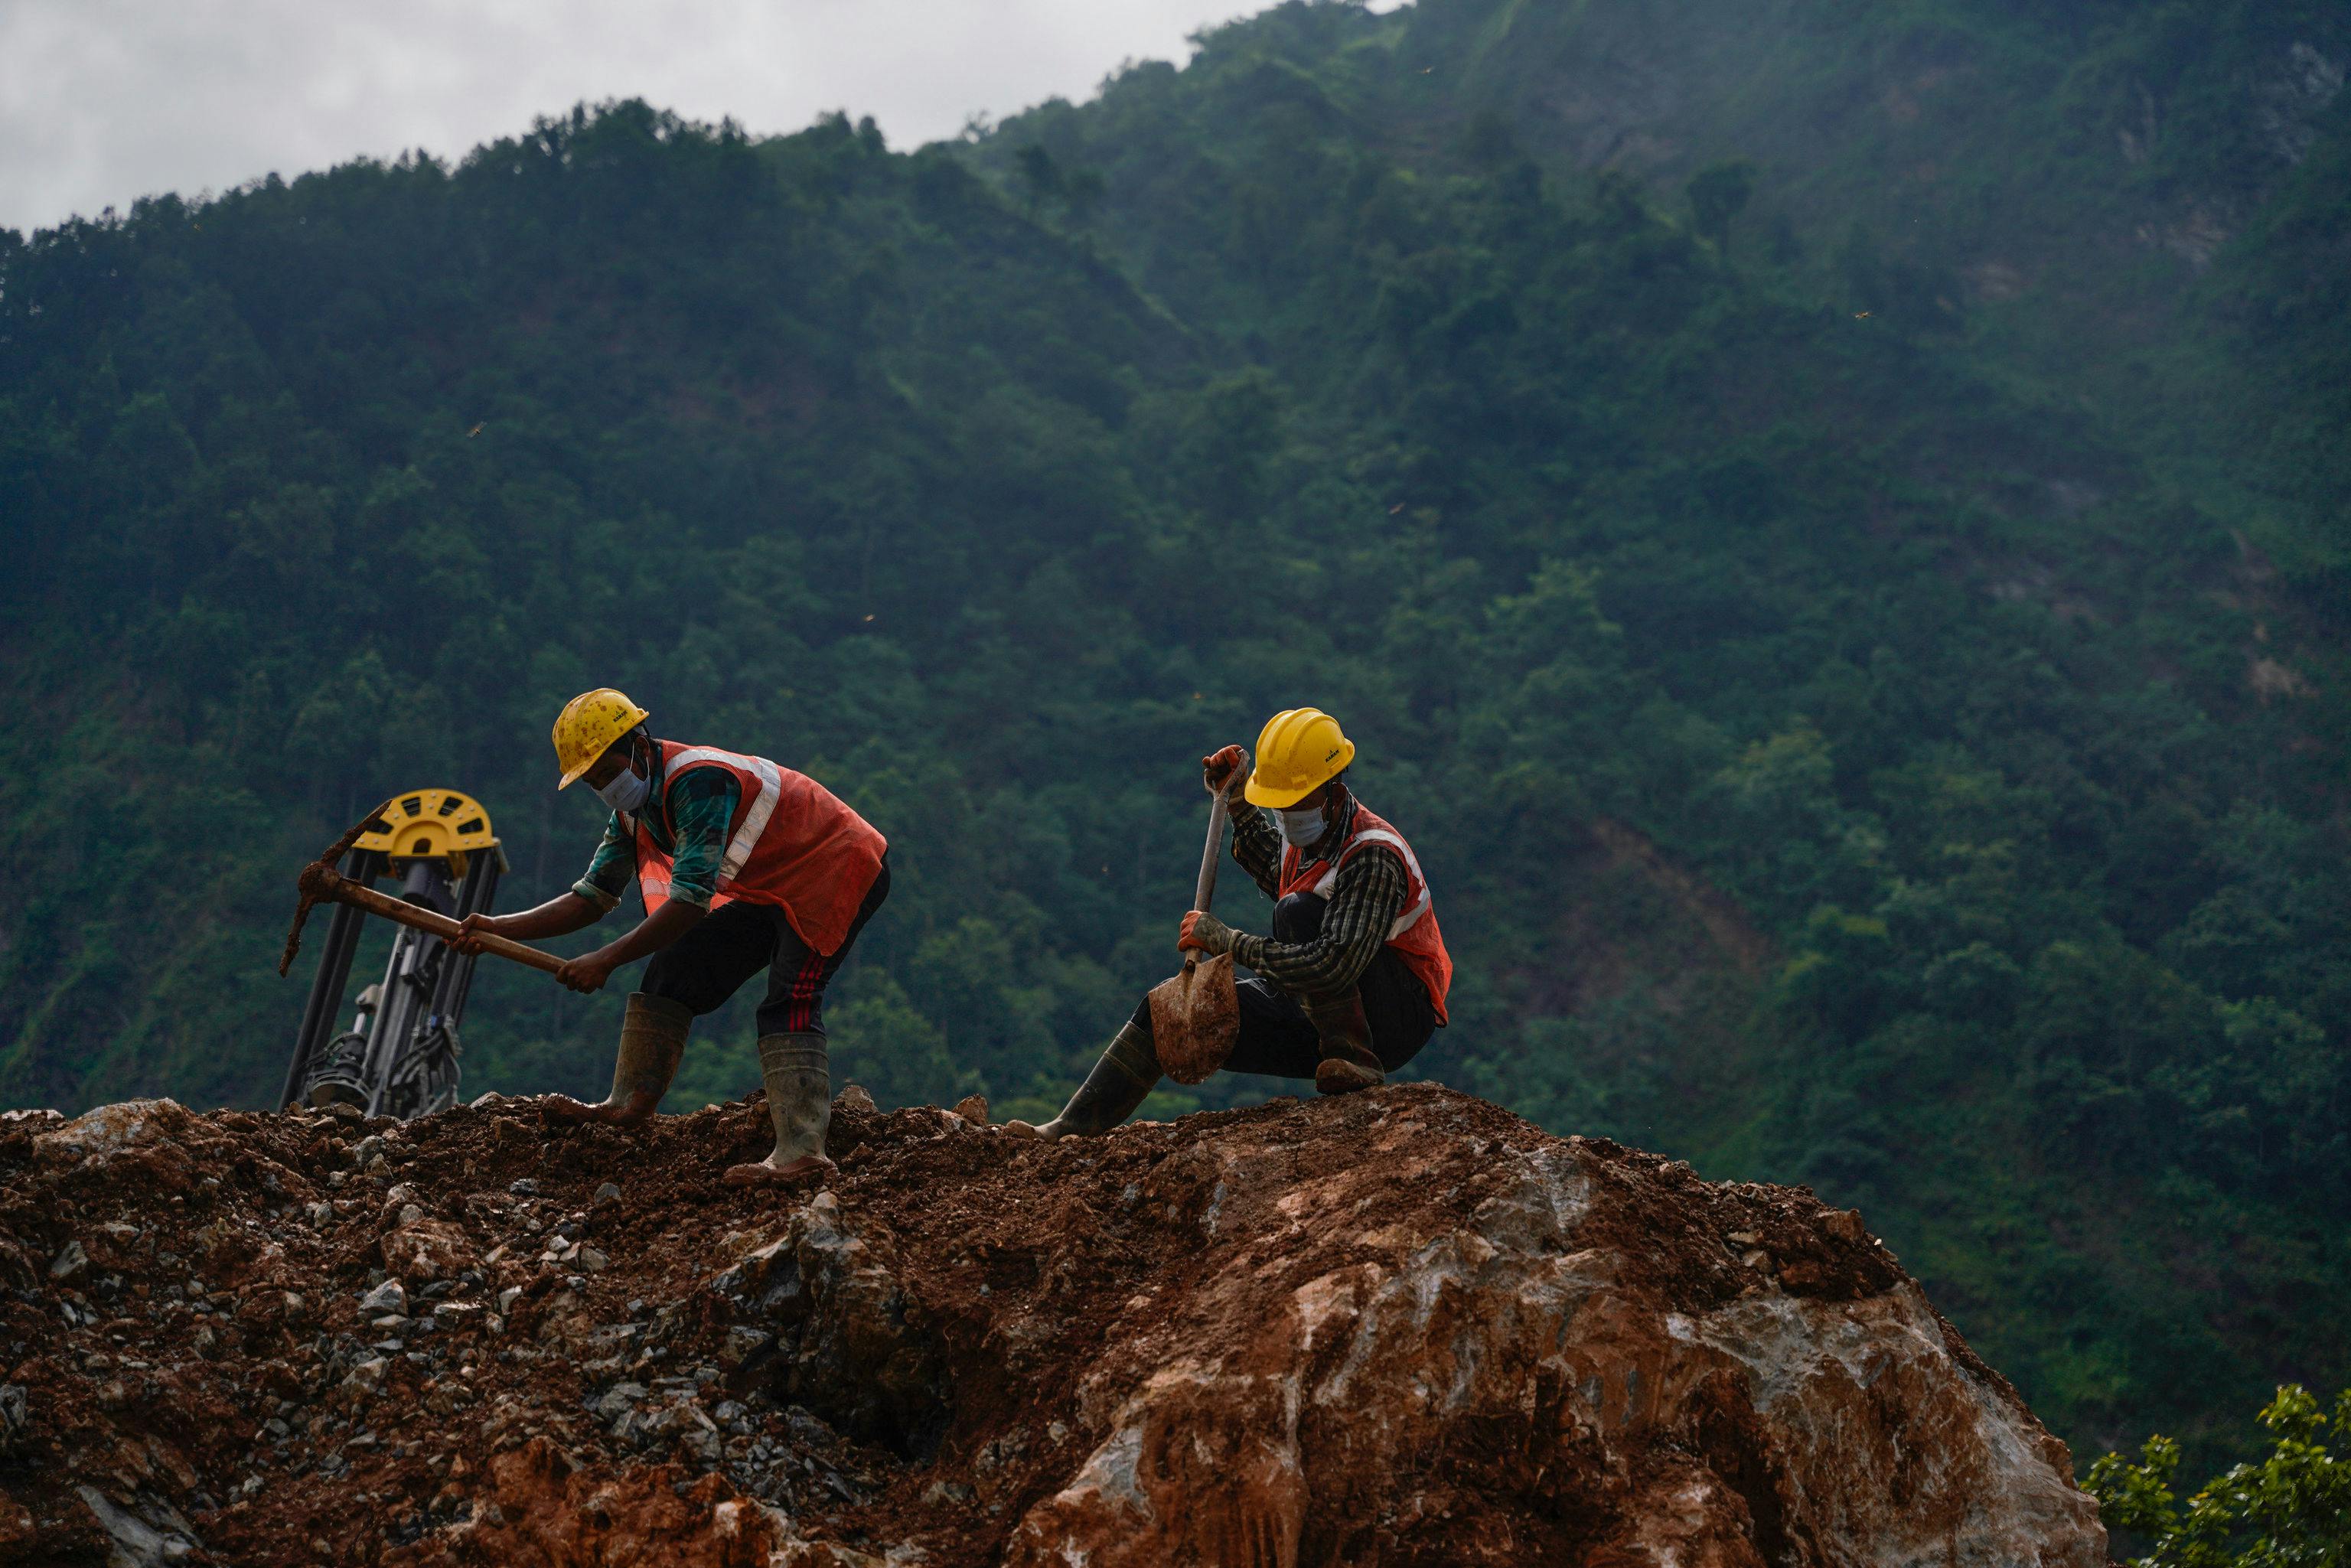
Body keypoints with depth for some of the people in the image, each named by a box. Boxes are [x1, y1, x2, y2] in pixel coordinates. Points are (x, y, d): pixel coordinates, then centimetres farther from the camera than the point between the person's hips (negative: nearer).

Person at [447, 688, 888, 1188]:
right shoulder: (633, 810, 3)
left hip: (841, 868, -10)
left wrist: (607, 959, -29)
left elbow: (692, 899, -32)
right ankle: (628, 1106, 9)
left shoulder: (697, 781, -27)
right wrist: (500, 928, -4)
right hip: (770, 892, 10)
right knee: (674, 970, 5)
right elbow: (591, 898, 8)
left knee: (790, 1003, -25)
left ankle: (802, 1152, -34)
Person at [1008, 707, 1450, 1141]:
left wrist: (1226, 940, -28)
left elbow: (1334, 966, -37)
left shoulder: (1373, 857, -26)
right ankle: (1072, 1128, 1)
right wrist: (1238, 803, 16)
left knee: (1300, 910, -31)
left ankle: (1354, 1058, -23)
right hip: (1315, 1016, 9)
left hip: (1397, 1017, -9)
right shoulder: (1309, 831, 2)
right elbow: (1275, 873, 29)